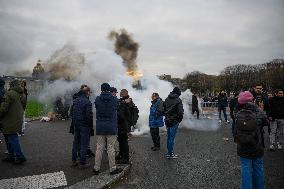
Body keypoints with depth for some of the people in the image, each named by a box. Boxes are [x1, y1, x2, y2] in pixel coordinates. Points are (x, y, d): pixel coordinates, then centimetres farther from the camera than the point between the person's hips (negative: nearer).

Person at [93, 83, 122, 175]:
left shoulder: (97, 99, -3)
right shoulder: (114, 99, -6)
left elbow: (97, 110, 6)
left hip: (100, 128, 2)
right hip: (111, 128, -2)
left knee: (99, 148, 10)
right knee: (111, 148, 4)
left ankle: (96, 168, 18)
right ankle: (113, 168, 13)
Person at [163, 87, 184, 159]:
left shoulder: (167, 99, 7)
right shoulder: (178, 100, -13)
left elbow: (163, 109, 10)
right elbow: (180, 112, -18)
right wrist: (180, 119, -3)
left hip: (167, 121, 6)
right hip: (174, 121, -6)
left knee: (168, 136, 16)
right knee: (172, 137, 0)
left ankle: (169, 152, 27)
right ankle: (170, 154, 6)